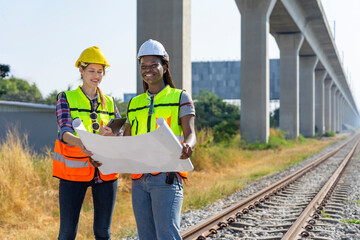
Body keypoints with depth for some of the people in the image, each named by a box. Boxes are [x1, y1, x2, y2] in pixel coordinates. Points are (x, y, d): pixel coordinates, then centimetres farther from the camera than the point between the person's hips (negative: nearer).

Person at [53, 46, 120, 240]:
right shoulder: (66, 98, 3)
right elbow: (64, 131, -13)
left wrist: (112, 133, -21)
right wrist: (80, 142, -35)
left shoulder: (109, 103, 13)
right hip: (74, 171, -3)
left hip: (105, 171, 3)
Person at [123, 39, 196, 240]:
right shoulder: (135, 103, 17)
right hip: (140, 178, 5)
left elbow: (191, 135, -7)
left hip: (166, 176, -5)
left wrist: (188, 145, -31)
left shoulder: (180, 97, 5)